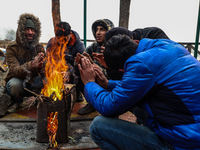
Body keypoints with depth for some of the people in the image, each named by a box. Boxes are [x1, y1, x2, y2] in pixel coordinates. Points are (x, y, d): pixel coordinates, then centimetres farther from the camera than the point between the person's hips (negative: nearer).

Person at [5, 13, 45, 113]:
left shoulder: (39, 48, -1)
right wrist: (31, 65, -47)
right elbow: (14, 70, -25)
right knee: (14, 84, -36)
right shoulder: (12, 48, -10)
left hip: (33, 82, 2)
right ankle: (17, 101, 1)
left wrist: (41, 65, -38)